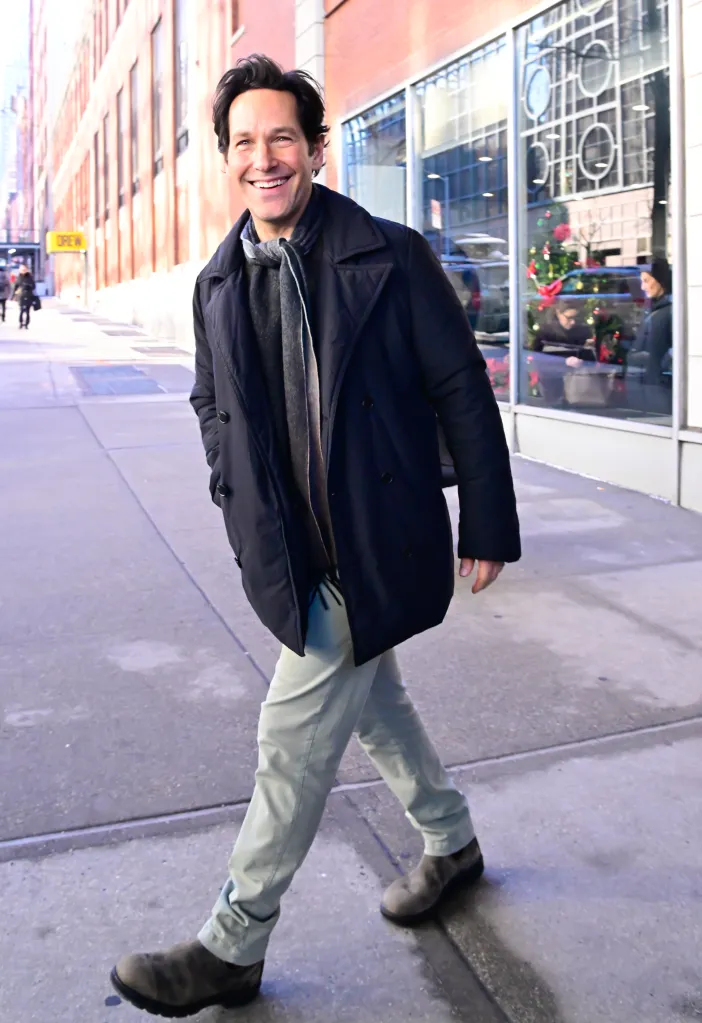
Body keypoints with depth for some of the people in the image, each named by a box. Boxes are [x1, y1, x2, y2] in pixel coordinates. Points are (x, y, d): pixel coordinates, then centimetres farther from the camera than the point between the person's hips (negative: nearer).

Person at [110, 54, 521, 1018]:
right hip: (292, 557, 6)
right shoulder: (219, 283, 6)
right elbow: (213, 405, 19)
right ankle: (452, 841, 45)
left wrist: (487, 529, -6)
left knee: (295, 734, -2)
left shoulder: (391, 258, -10)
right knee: (375, 704, 20)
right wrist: (240, 502, 5)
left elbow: (463, 393, -7)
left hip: (376, 550, -6)